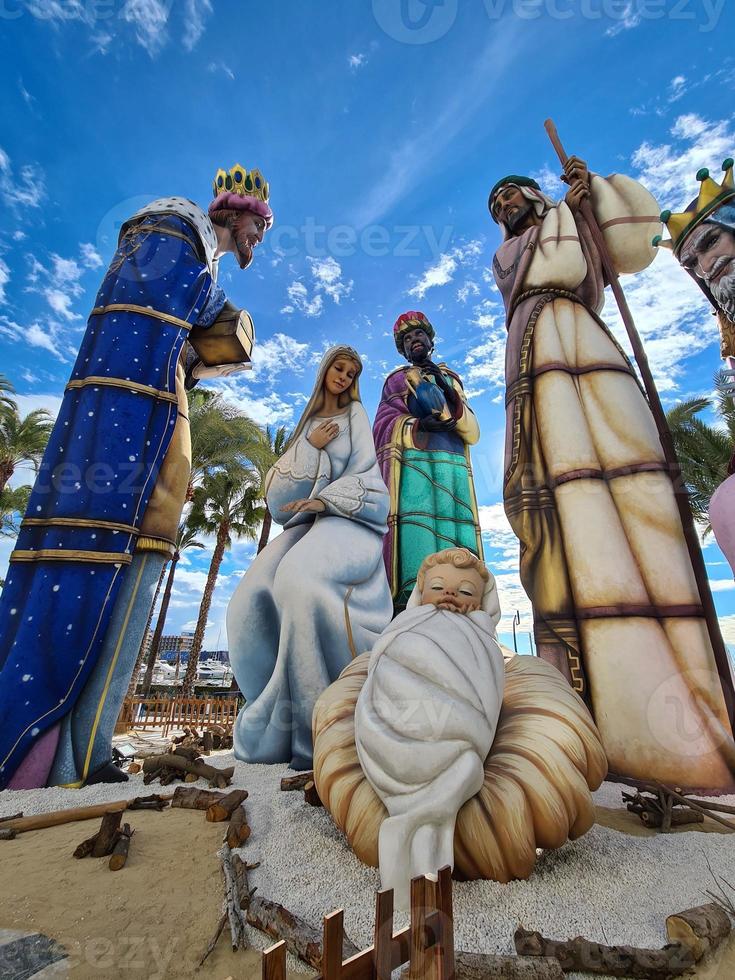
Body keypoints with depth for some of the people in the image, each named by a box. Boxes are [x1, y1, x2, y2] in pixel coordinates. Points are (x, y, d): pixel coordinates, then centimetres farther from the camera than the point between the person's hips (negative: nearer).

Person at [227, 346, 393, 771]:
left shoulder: (356, 414, 13)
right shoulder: (308, 423, 24)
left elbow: (364, 472, -1)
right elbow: (281, 484, 12)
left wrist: (326, 499, -17)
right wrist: (311, 446, -3)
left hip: (348, 520, -5)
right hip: (308, 523, 5)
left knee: (302, 581, -36)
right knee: (254, 600, -19)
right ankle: (281, 722, -10)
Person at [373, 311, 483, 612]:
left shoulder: (452, 379, 29)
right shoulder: (396, 379, 22)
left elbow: (473, 433, 14)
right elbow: (382, 428, 4)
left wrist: (448, 393, -2)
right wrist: (420, 425, -13)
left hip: (453, 468, 3)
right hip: (410, 465, -3)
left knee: (455, 539, -12)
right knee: (415, 536, -19)